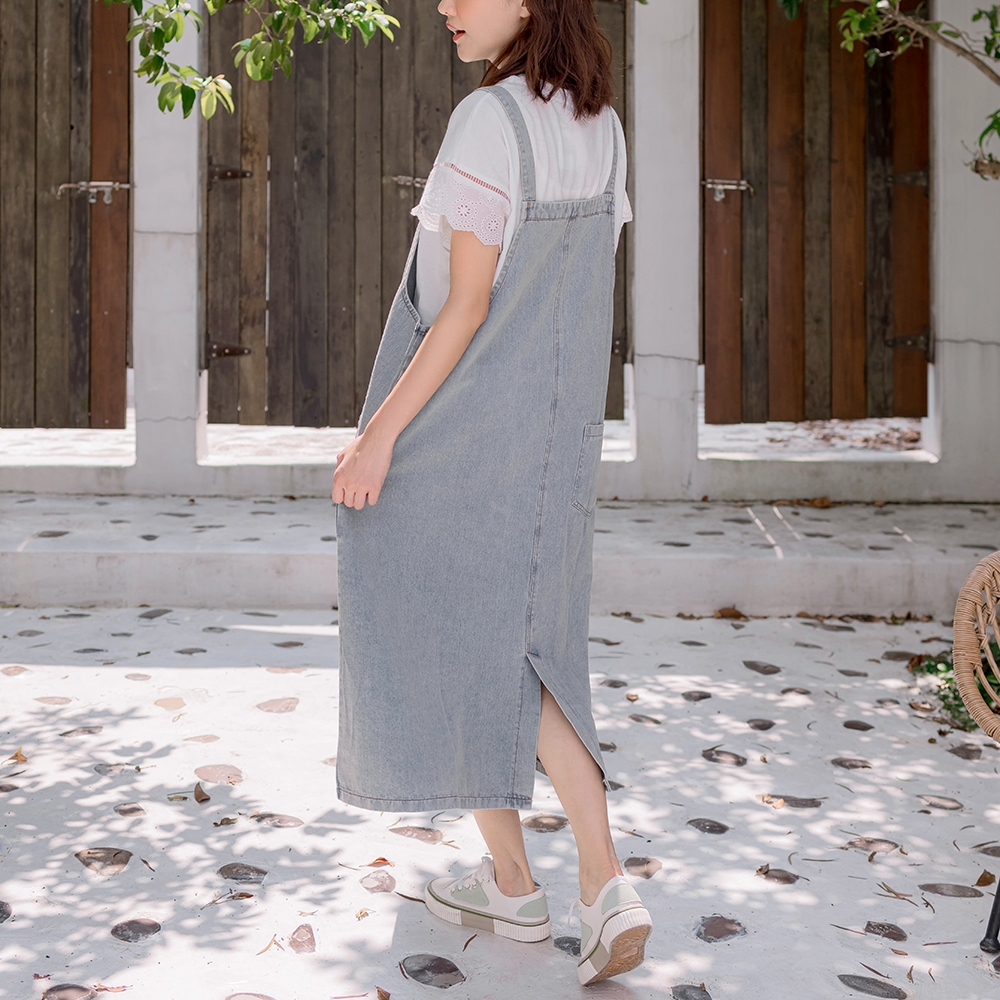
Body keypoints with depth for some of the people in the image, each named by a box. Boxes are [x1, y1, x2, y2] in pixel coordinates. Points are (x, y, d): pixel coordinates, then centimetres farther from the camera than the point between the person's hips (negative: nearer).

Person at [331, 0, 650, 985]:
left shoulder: (487, 123, -19)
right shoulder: (601, 126, 6)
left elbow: (466, 305, -20)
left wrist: (381, 431, -16)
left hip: (455, 424, -7)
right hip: (550, 426, 8)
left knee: (446, 642, 10)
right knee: (514, 653, 15)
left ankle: (511, 883, 22)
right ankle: (604, 885, 2)